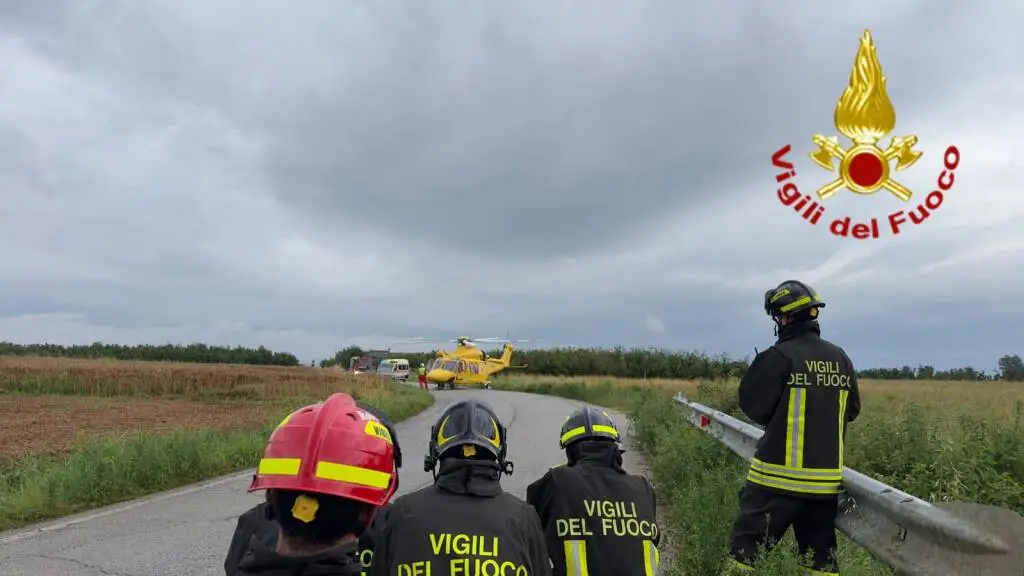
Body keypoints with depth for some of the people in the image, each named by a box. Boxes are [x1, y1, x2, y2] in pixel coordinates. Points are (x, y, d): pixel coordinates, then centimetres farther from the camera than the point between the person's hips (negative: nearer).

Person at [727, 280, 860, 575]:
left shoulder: (779, 356, -14)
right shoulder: (841, 358, 6)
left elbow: (752, 404, -9)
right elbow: (852, 410, 16)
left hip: (779, 476, -6)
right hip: (825, 478, 6)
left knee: (748, 547, 4)